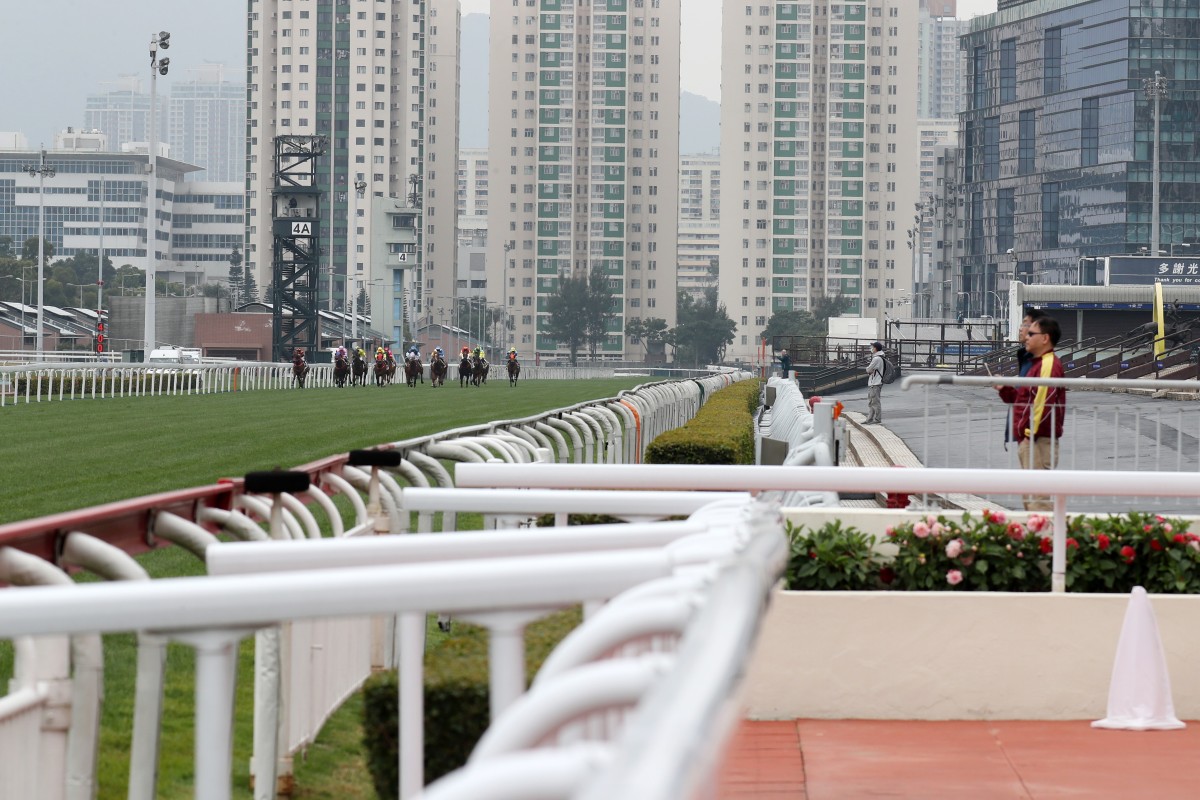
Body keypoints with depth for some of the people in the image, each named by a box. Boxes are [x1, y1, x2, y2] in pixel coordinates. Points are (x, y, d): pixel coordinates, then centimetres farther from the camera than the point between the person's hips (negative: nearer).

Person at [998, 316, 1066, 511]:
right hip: (1029, 439, 11)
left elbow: (1043, 402, -24)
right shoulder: (1038, 363, 19)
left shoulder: (1049, 364, -15)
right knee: (1030, 497, 15)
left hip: (1038, 442, -11)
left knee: (1038, 497, -12)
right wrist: (1004, 389, 12)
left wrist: (1031, 433, -21)